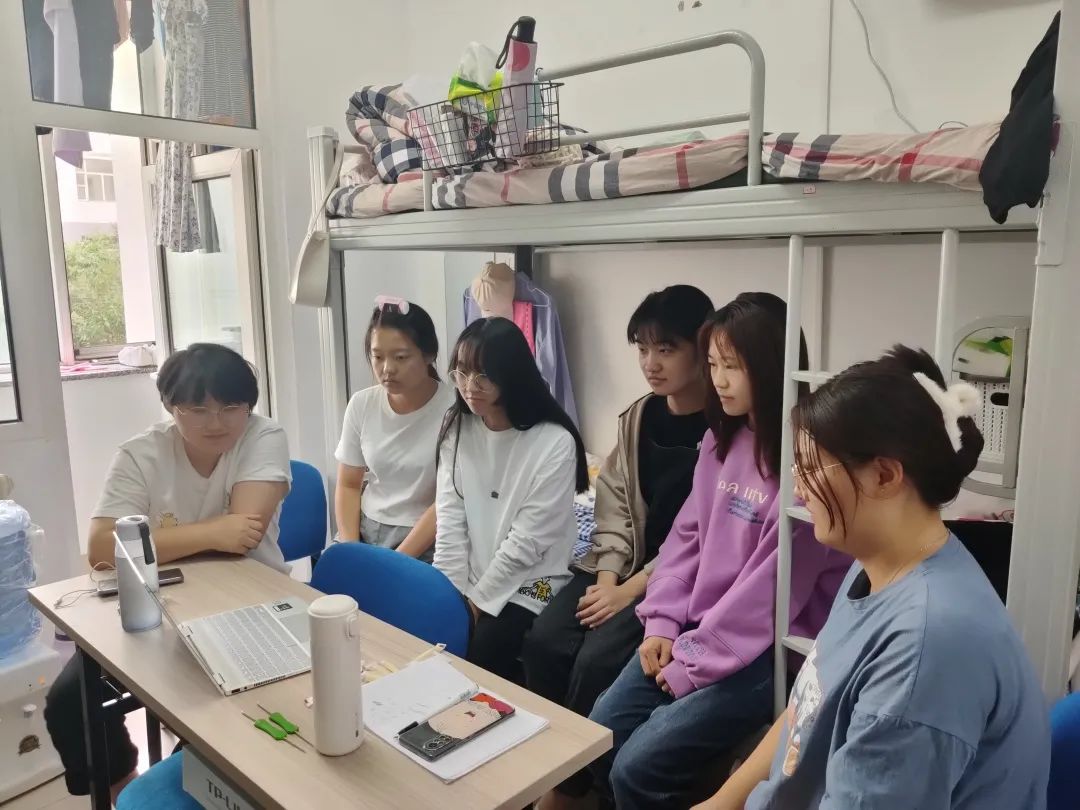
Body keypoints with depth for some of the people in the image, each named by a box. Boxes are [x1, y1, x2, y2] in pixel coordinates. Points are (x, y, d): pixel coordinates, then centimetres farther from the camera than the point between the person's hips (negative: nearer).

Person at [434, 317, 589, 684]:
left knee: (480, 653, -23)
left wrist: (478, 600, -12)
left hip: (527, 584, -4)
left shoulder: (554, 443, -17)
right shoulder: (457, 429, 1)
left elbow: (528, 539, -16)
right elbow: (448, 519, -2)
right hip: (471, 580, 5)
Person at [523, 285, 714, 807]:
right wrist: (608, 577, -5)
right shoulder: (637, 418, 8)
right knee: (545, 642, -12)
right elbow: (613, 503, 8)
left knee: (597, 661, -21)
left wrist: (633, 589, -15)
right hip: (623, 567, 6)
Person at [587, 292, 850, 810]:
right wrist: (662, 622, -2)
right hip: (696, 626, 7)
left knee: (638, 768, -13)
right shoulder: (720, 439, 6)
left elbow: (771, 585, -20)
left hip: (771, 647, -7)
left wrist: (696, 662, -14)